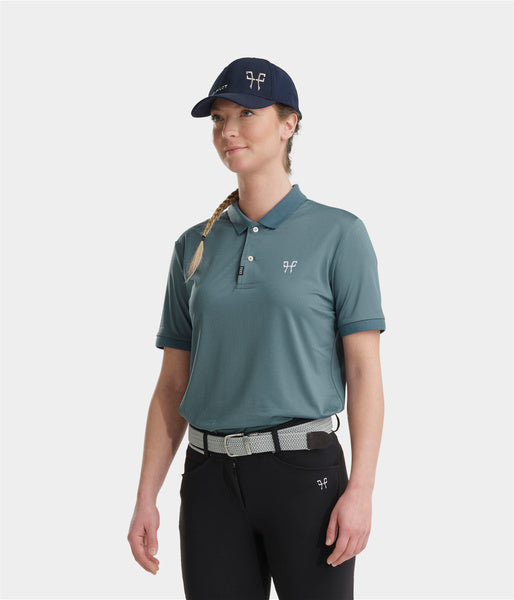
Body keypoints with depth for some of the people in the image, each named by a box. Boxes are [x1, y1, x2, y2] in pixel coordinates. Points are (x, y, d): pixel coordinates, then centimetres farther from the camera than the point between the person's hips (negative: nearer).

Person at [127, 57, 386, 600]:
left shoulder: (337, 234, -1)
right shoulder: (194, 246, 10)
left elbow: (364, 371, -5)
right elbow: (173, 383, 11)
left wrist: (360, 490, -13)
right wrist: (146, 497, 6)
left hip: (305, 471, -3)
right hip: (210, 476, 3)